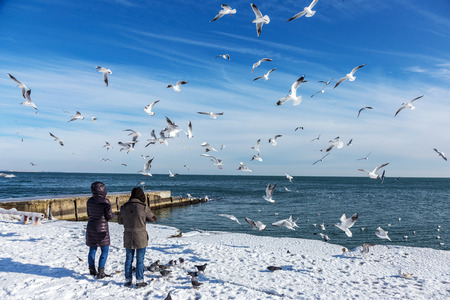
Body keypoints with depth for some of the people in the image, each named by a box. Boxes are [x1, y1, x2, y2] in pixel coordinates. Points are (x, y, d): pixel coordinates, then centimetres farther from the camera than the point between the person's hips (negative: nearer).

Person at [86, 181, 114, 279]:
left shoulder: (90, 200, 0)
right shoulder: (105, 202, -18)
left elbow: (89, 214, 11)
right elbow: (109, 216, -13)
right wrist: (113, 214, 9)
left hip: (91, 227, 6)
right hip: (102, 229, -6)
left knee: (92, 250, 17)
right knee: (105, 251, 6)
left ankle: (92, 270, 29)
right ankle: (100, 272, 3)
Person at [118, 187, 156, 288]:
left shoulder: (124, 207, -2)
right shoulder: (143, 207, -13)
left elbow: (120, 221, 13)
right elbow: (153, 219, -1)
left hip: (128, 237, 4)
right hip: (140, 237, -3)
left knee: (129, 258, 16)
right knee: (140, 259, 7)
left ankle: (128, 280, 22)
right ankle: (139, 281, 11)